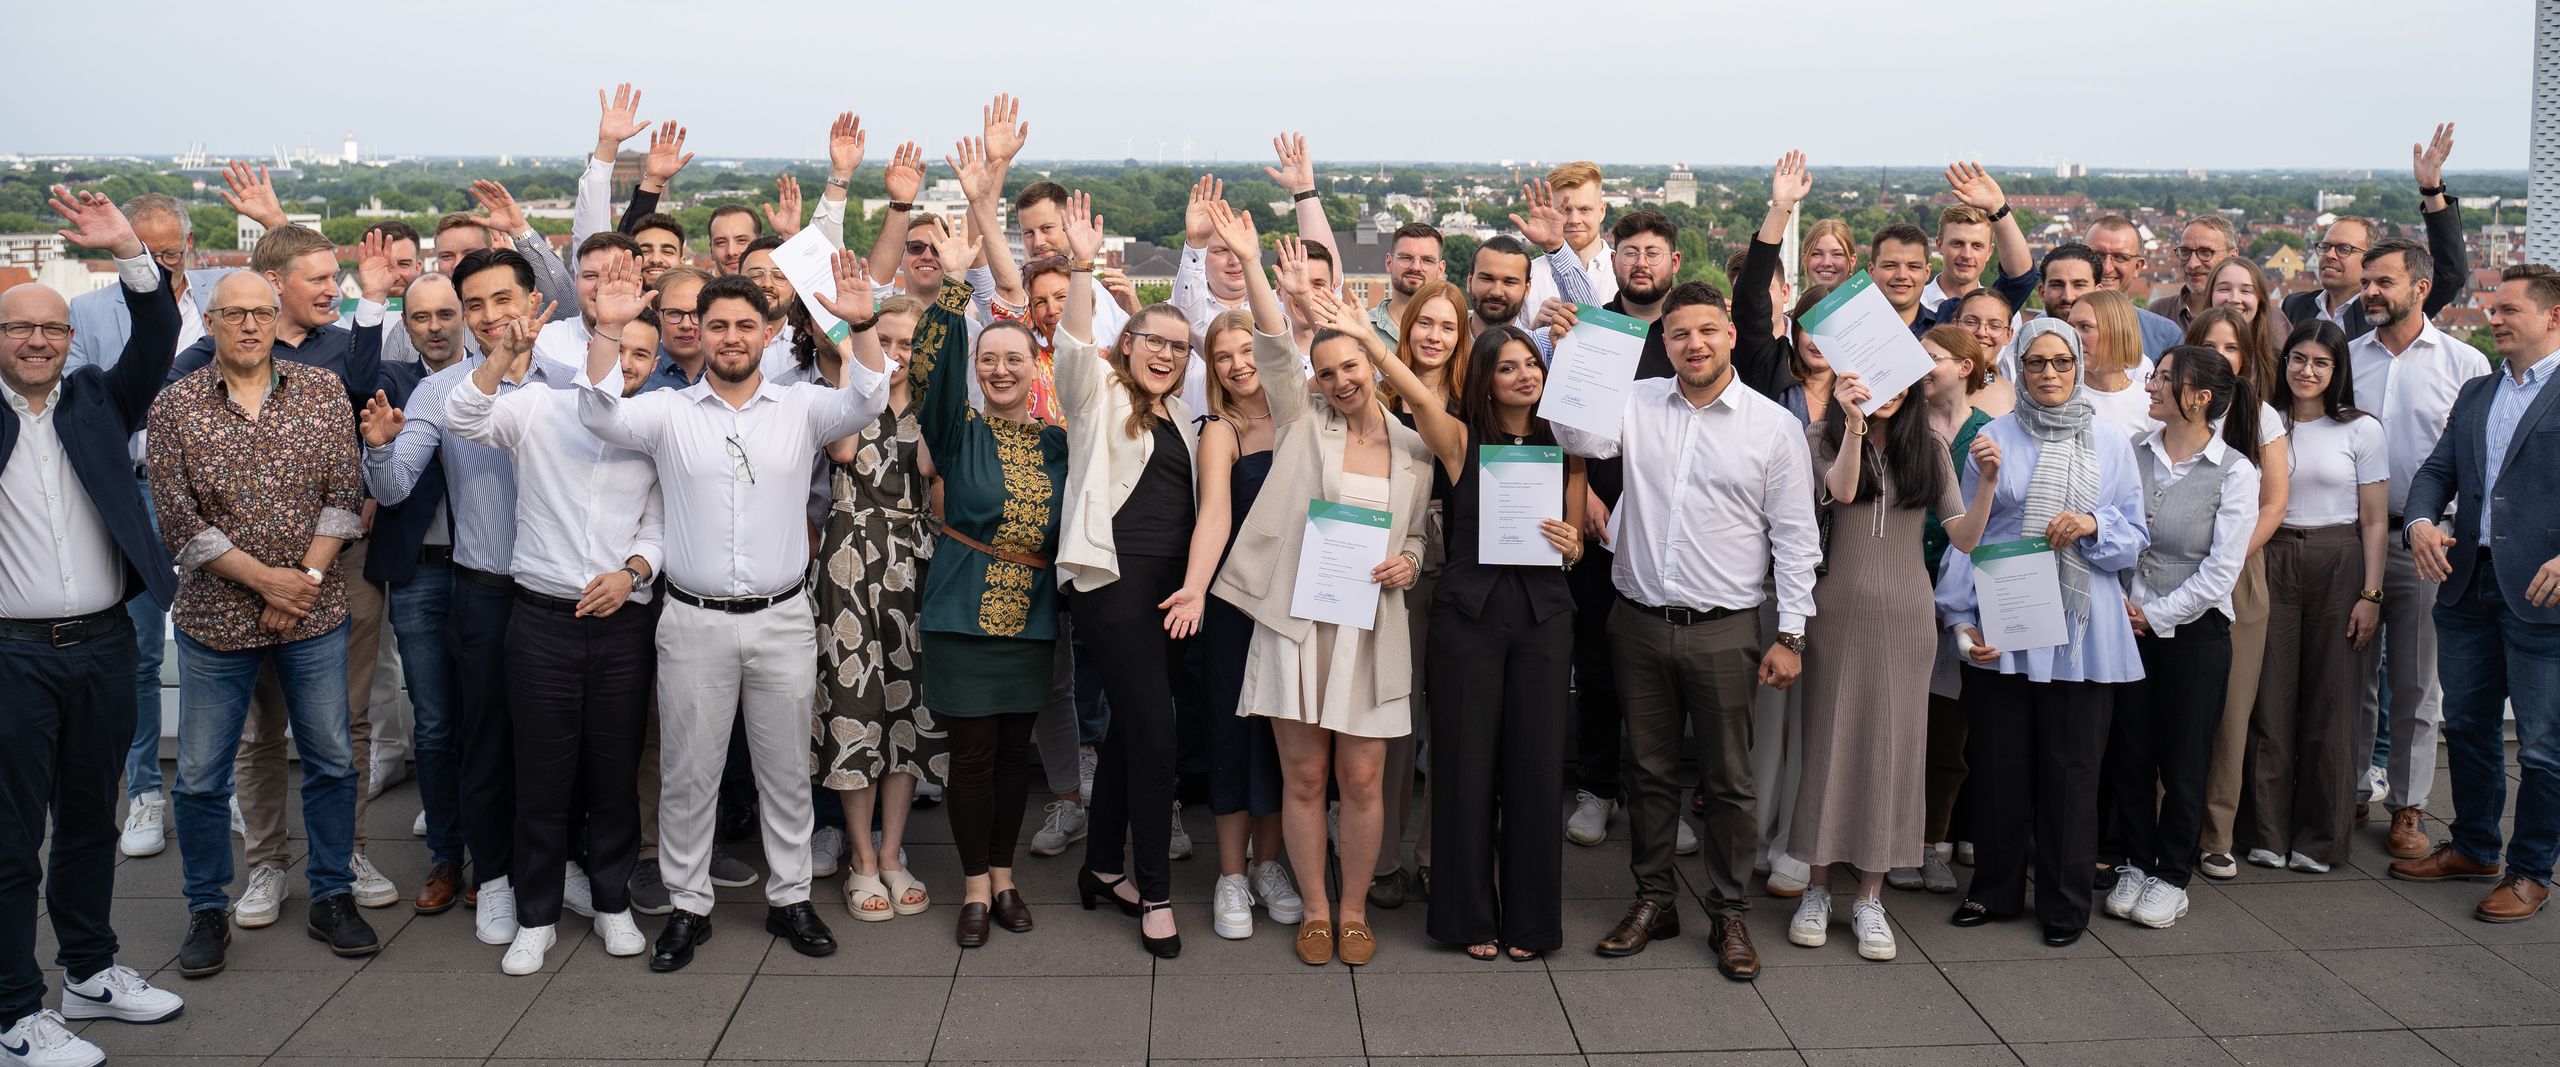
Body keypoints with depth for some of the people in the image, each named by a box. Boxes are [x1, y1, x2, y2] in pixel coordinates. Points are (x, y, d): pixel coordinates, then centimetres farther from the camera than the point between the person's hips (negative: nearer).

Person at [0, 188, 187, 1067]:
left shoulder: (97, 401, 8)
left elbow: (155, 342, -4)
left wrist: (131, 253, -18)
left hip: (104, 645, 4)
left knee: (90, 819, 17)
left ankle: (89, 971, 31)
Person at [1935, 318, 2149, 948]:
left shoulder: (2111, 444, 8)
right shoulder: (1994, 438, 5)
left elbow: (2136, 537, 8)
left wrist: (2093, 526, -13)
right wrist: (1959, 618, -4)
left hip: (2080, 630, 0)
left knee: (2070, 767, 4)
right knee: (1997, 761, 5)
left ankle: (2065, 901, 17)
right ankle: (1994, 890, 21)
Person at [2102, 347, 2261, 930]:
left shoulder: (2234, 471, -6)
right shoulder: (2133, 451, 2)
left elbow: (2221, 570, -9)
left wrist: (2156, 615, -11)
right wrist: (2121, 603, -9)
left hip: (2194, 630, -3)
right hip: (2128, 625, 3)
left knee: (2183, 761, 6)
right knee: (2128, 752, 9)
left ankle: (2171, 876, 20)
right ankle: (2132, 865, 23)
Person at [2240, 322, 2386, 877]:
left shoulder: (2361, 430, 1)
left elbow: (2373, 520, 1)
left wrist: (2371, 593, -6)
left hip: (2338, 565, -2)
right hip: (2271, 563, 2)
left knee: (2330, 702, 2)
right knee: (2271, 699, 2)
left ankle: (2321, 837, 13)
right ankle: (2268, 832, 11)